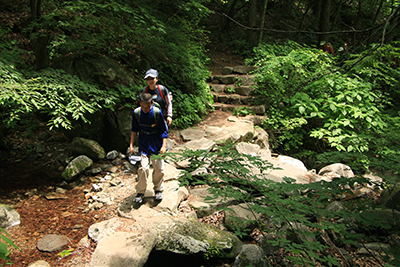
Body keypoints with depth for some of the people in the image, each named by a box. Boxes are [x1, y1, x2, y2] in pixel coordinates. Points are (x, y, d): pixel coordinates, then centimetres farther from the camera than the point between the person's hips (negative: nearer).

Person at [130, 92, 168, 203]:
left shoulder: (157, 112, -15)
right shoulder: (136, 113, -7)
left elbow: (164, 130, -7)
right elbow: (134, 130, 5)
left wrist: (164, 145, -15)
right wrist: (131, 145, 1)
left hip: (157, 144, -1)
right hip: (144, 144, 1)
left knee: (159, 168, 3)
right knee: (143, 168, -9)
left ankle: (158, 190, 26)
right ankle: (140, 192, 8)